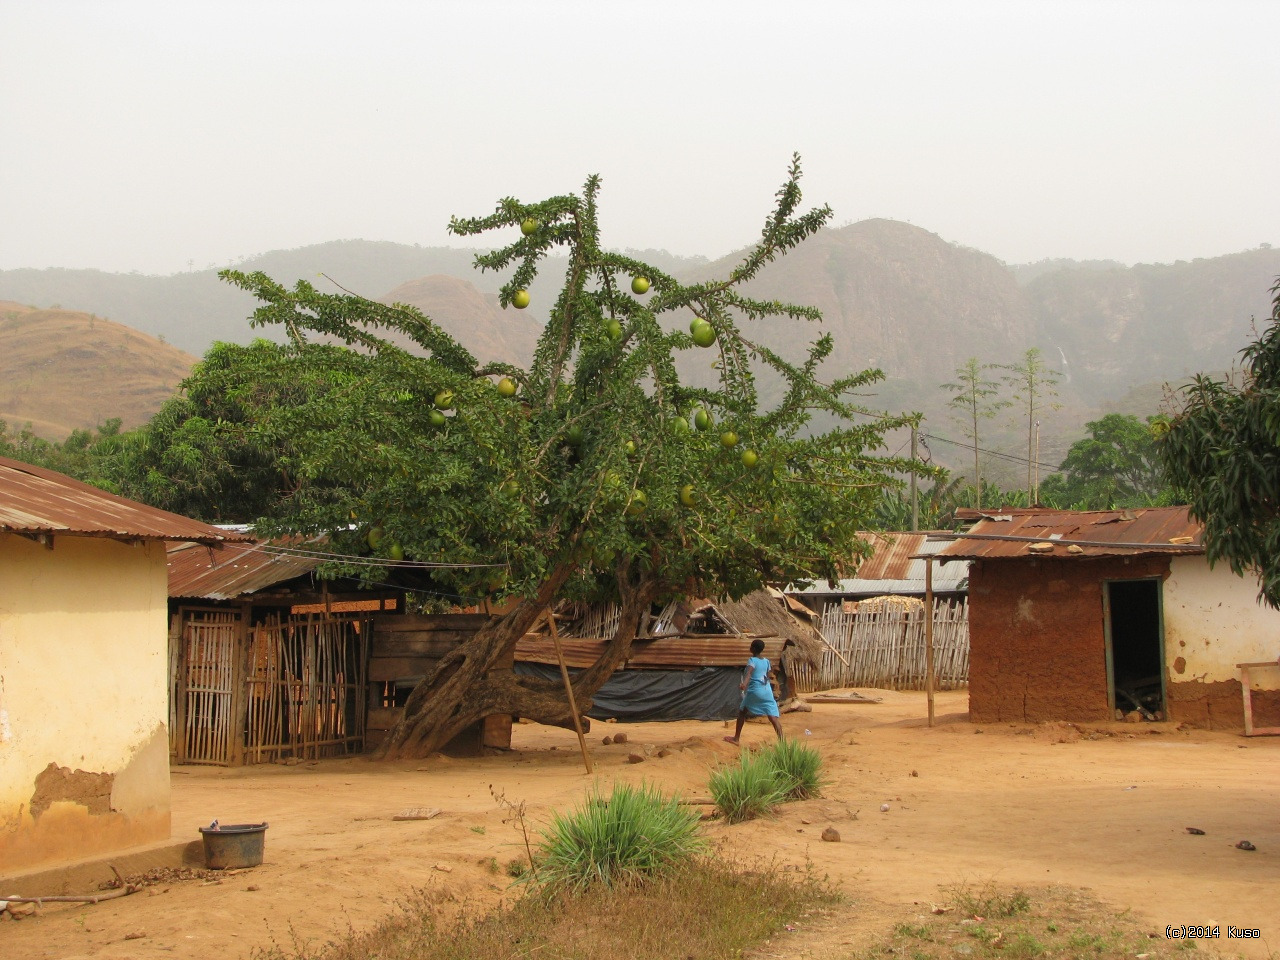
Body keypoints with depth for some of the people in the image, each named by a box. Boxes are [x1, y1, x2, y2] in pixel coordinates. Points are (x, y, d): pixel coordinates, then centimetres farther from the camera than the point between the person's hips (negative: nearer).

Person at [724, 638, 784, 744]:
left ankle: (736, 738, 22)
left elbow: (749, 672, -28)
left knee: (742, 712, 17)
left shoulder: (752, 660, -6)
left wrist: (744, 683, -45)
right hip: (767, 691, 4)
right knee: (773, 717, -6)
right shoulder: (766, 661, 12)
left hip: (754, 691, -4)